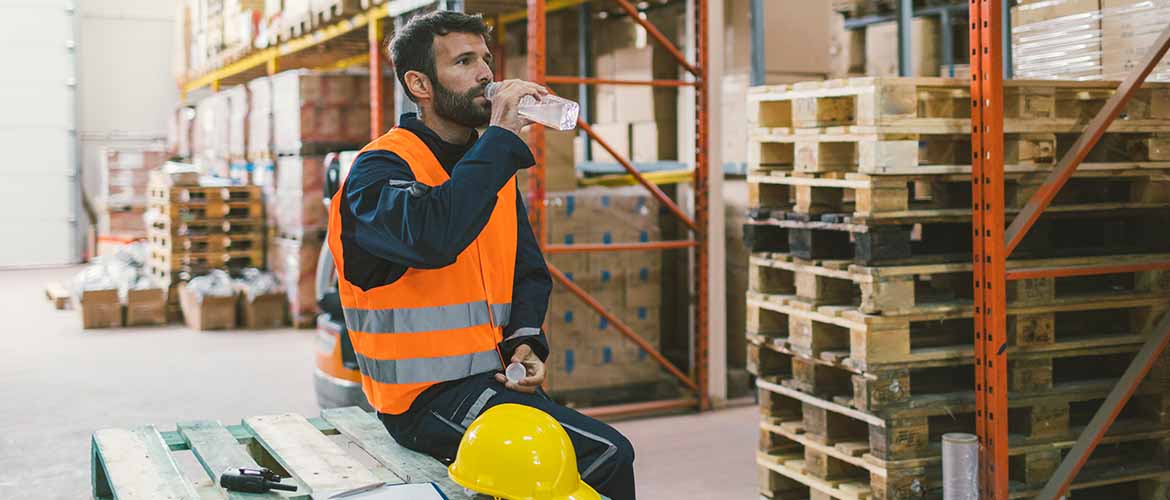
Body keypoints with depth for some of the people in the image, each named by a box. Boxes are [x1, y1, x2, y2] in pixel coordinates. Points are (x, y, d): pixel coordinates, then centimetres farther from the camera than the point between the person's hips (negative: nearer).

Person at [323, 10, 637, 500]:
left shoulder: (488, 166, 13)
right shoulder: (379, 169, -10)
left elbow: (530, 271, 18)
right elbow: (433, 237, -33)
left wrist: (526, 341, -2)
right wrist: (501, 135, -24)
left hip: (491, 378, 8)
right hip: (427, 398, -8)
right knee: (604, 455, -18)